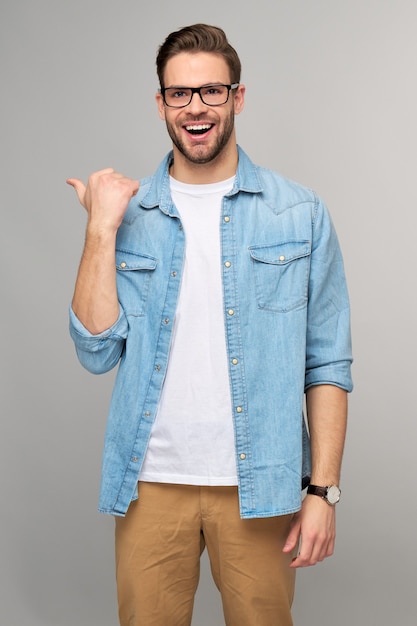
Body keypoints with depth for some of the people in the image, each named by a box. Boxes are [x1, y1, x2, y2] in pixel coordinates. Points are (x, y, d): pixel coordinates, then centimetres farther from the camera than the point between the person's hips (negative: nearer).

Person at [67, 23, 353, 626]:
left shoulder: (300, 214, -1)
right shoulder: (130, 211, 3)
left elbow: (327, 365, -1)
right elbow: (98, 353, -6)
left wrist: (323, 489, -6)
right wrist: (102, 228, -10)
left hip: (258, 486, -1)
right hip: (150, 484, 1)